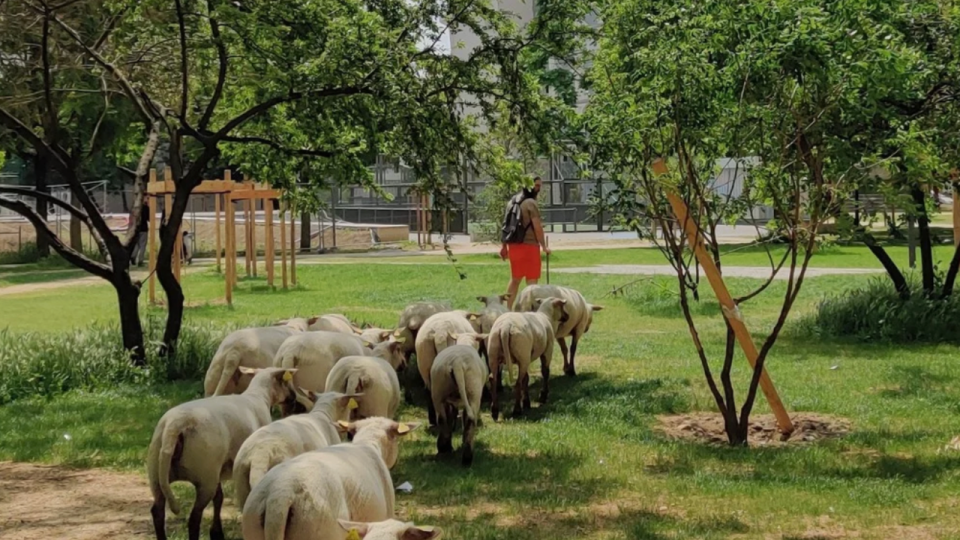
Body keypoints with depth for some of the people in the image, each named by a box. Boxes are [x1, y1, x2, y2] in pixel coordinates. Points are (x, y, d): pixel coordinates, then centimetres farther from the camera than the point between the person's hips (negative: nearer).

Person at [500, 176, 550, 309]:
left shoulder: (513, 201, 13)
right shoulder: (531, 203, -12)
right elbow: (537, 227, -16)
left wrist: (504, 246, 20)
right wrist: (544, 246, -11)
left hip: (514, 245, 8)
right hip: (529, 245, -8)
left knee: (515, 279, 16)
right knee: (531, 280, -2)